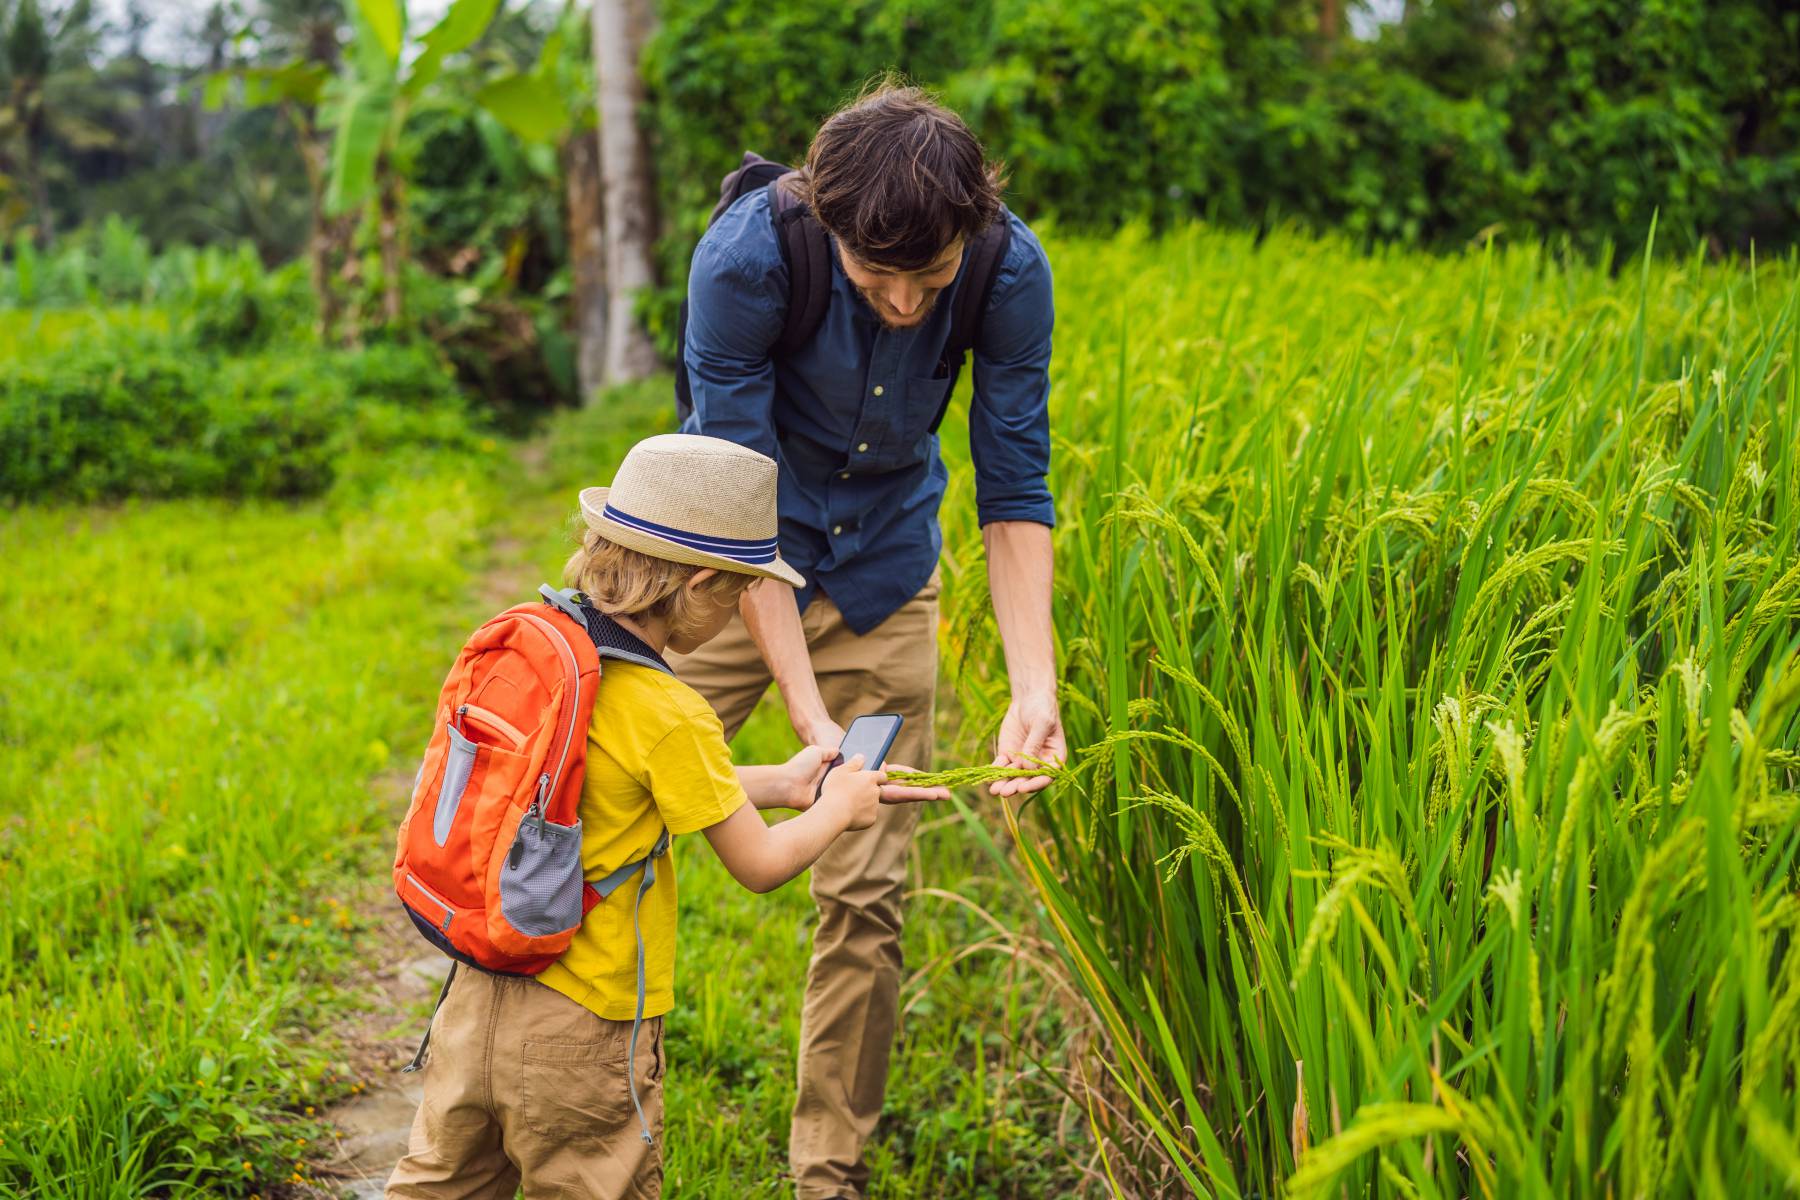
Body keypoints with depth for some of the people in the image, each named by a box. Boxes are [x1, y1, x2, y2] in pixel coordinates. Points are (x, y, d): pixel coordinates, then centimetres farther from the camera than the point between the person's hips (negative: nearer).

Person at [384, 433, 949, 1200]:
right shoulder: (669, 717, -23)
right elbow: (759, 865, -13)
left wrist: (780, 783, 19)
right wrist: (837, 808, 6)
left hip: (479, 993, 7)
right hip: (579, 1033, -7)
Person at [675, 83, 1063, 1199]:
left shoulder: (1011, 272, -22)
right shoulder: (746, 259, -29)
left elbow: (1015, 490, -14)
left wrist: (1036, 688, -26)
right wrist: (807, 713, -31)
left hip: (882, 580, 2)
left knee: (866, 894, 1)